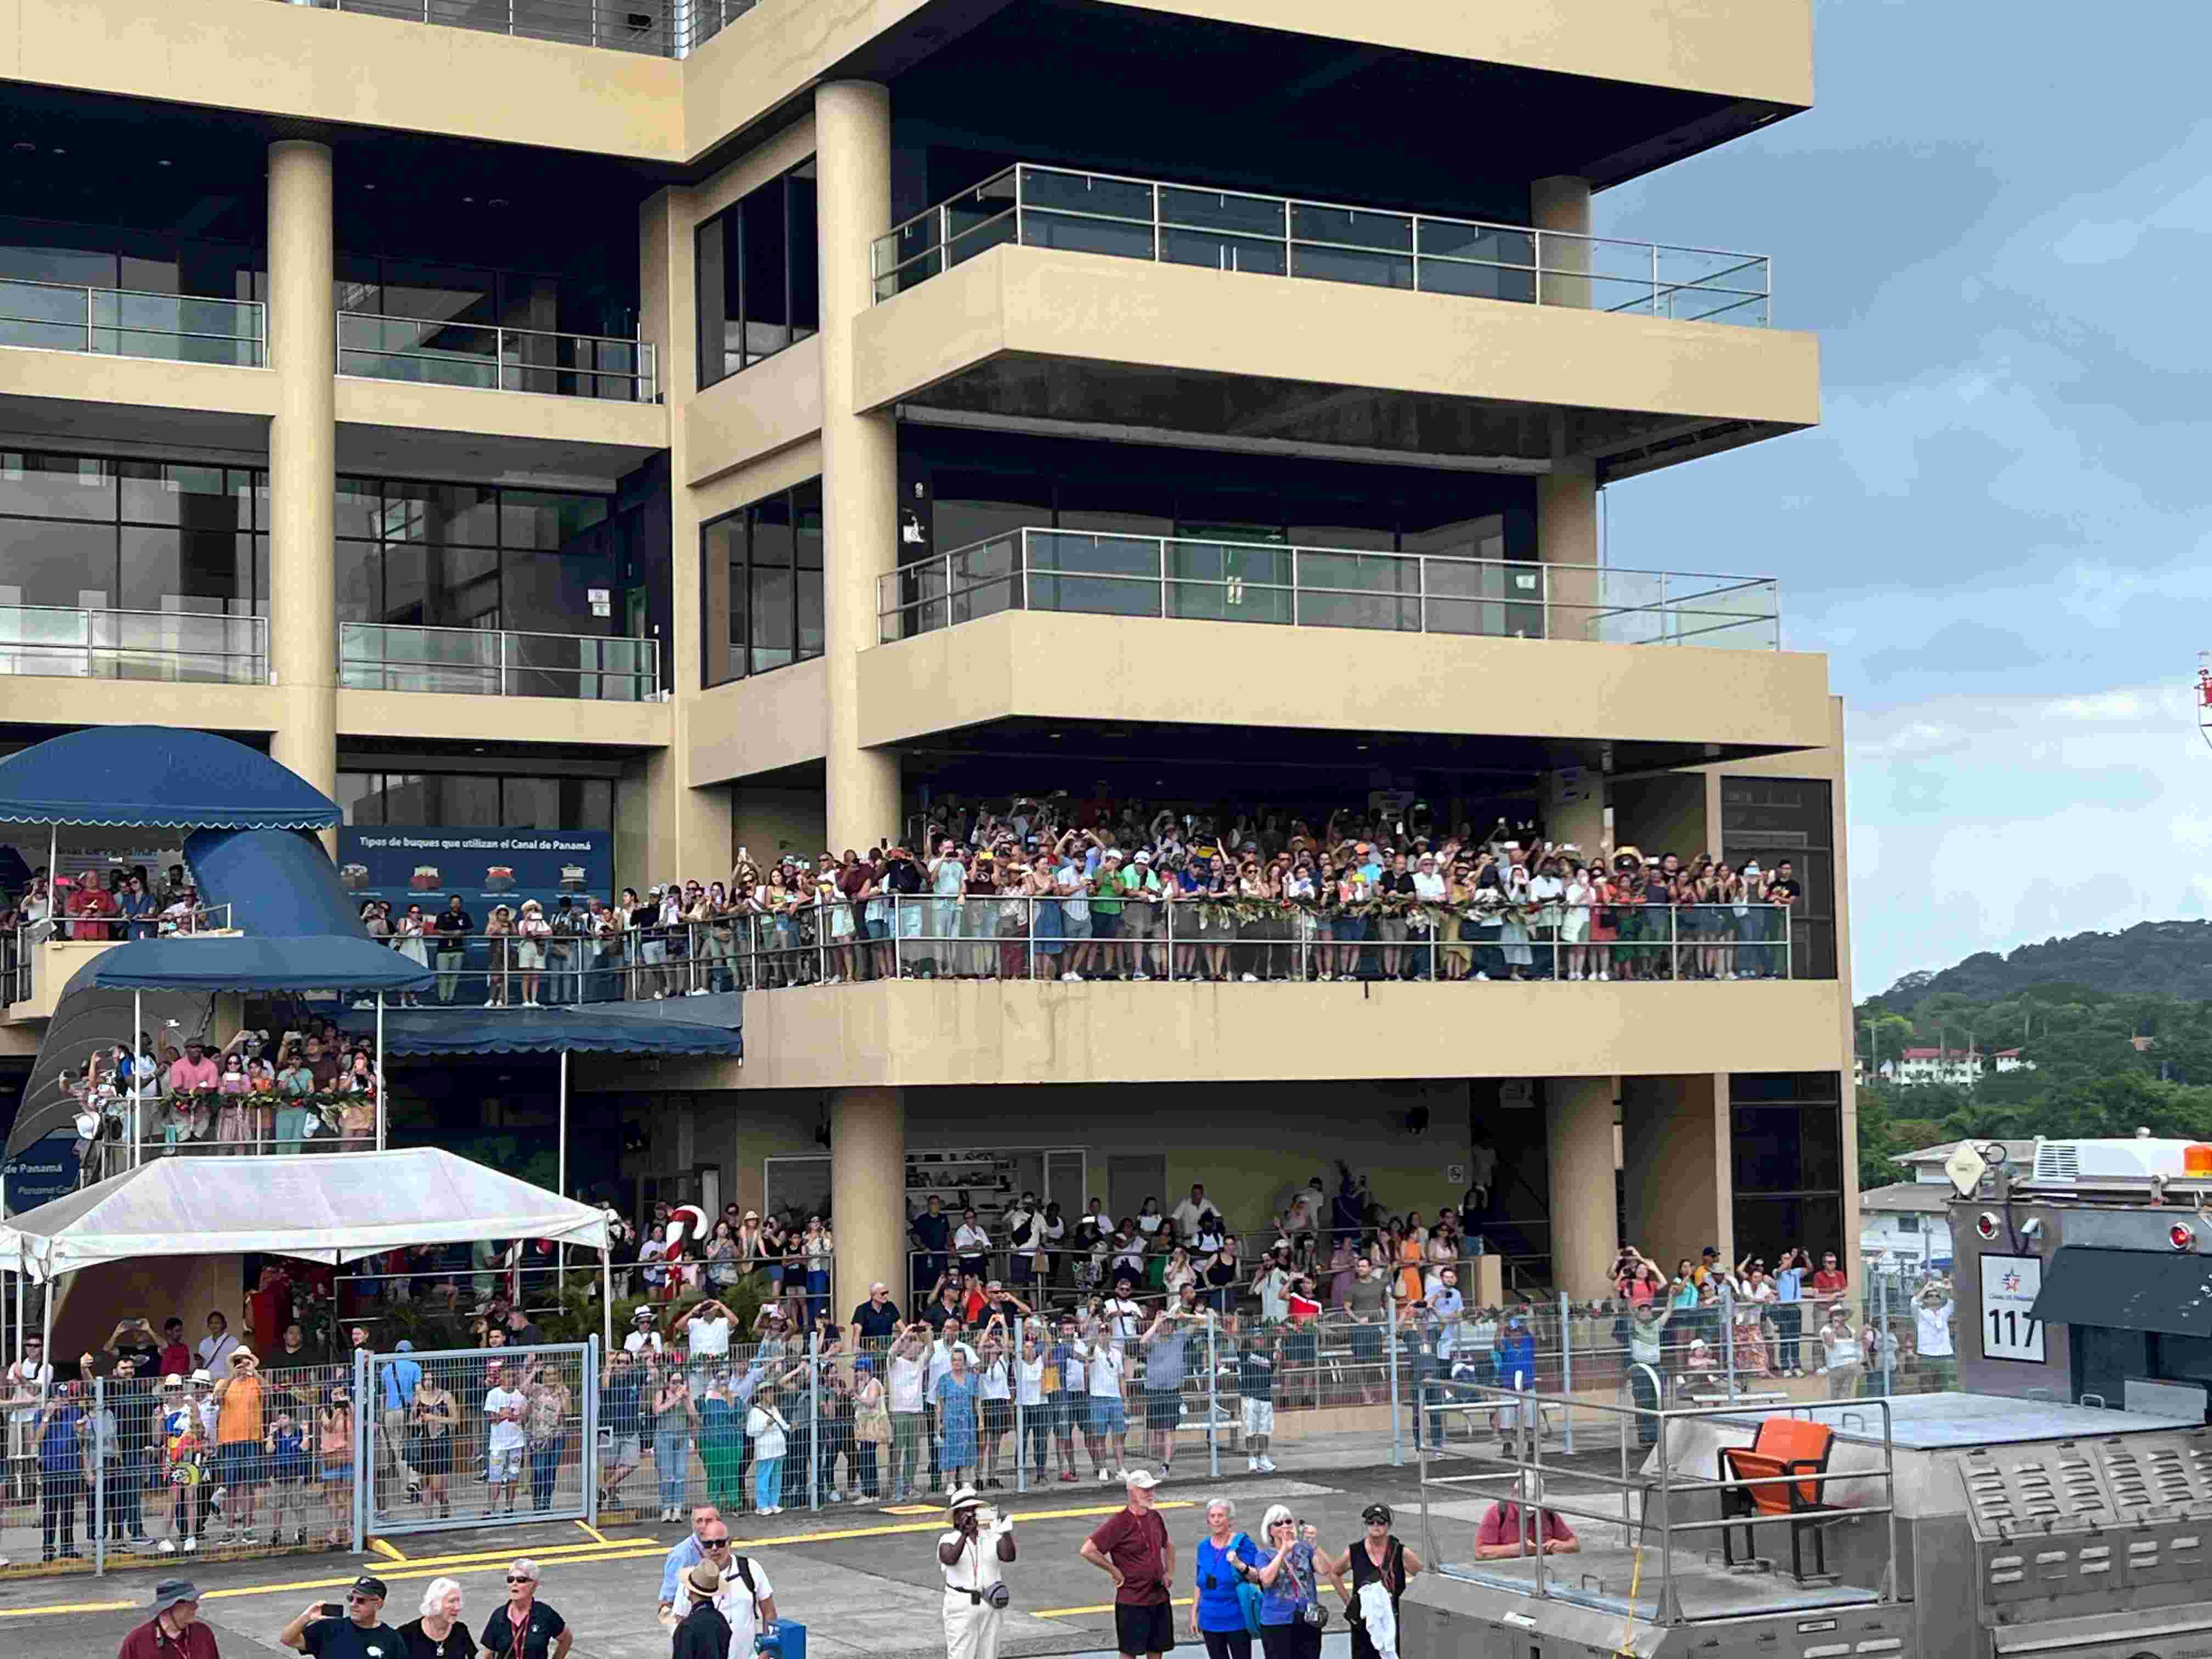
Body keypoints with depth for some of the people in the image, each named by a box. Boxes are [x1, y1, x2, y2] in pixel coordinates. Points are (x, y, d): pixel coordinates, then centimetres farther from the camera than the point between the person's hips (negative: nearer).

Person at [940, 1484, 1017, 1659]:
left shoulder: (991, 1538, 5)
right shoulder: (949, 1540, -1)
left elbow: (1009, 1556, -12)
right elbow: (951, 1559, -23)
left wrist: (1006, 1533, -29)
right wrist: (964, 1534, -34)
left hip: (990, 1606, 3)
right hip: (961, 1605, -3)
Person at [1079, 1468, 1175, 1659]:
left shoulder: (1155, 1517, 8)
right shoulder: (1119, 1522, -15)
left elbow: (1168, 1545, 28)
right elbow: (1087, 1550, -20)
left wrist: (1169, 1572, 14)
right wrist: (1115, 1571, -14)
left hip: (1159, 1598, 7)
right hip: (1132, 1602, -6)